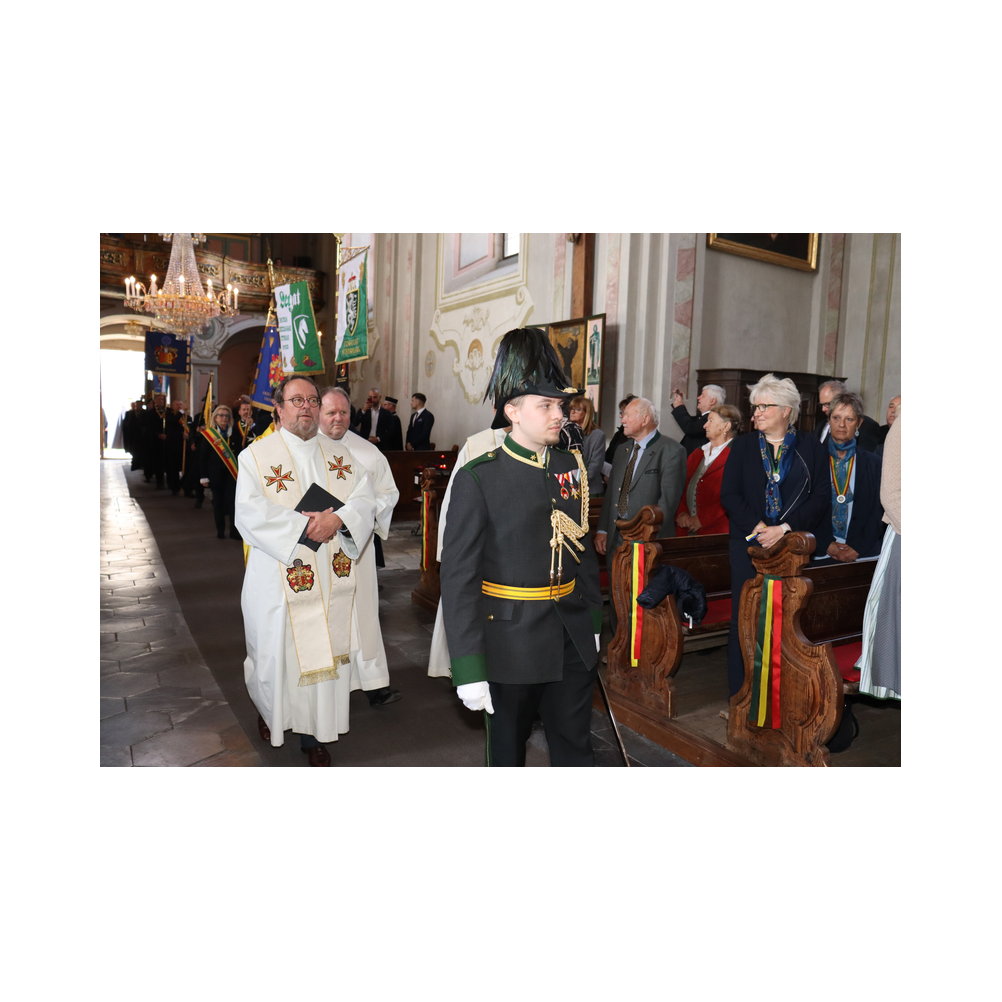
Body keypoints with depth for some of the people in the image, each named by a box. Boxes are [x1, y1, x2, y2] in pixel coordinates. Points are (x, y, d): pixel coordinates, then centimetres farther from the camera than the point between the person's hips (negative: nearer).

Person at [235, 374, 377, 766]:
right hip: (281, 581, -3)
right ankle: (268, 708, 42)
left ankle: (314, 734, 23)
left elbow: (364, 499, 1)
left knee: (325, 656, 8)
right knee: (278, 654, 12)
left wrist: (337, 519, -18)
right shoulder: (257, 455, -2)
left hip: (332, 580, 3)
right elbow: (251, 514, -14)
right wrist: (305, 525, -20)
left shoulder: (338, 455, 10)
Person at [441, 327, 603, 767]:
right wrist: (468, 669, -16)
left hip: (573, 642, 5)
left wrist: (594, 621, 11)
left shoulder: (571, 469, 3)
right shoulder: (477, 479, -14)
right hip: (512, 644, -4)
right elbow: (458, 577, -15)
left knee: (575, 745, 18)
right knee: (508, 744, 17)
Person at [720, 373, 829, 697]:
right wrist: (756, 527, -12)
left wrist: (784, 528, -14)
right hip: (749, 544, 1)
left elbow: (820, 498, -1)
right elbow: (729, 494, 1)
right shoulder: (743, 446, 9)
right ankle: (741, 693, 12)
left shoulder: (810, 447, 5)